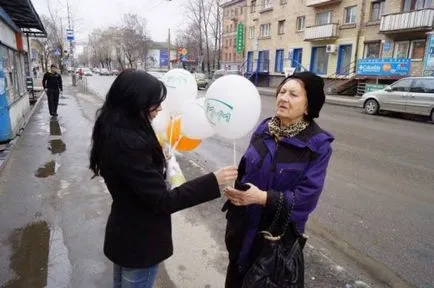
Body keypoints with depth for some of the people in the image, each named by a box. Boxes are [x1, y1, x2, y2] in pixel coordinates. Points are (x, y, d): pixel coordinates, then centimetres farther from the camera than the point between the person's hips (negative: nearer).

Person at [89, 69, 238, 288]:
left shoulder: (112, 131, -2)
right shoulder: (129, 142, -32)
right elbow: (163, 201, -30)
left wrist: (157, 155, 12)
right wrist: (213, 182, -29)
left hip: (123, 234, 9)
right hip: (139, 241, -9)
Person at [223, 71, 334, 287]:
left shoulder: (318, 145, -18)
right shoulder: (264, 128, -4)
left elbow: (307, 197, -22)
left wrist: (263, 197, -32)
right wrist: (235, 193, 2)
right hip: (243, 226, 4)